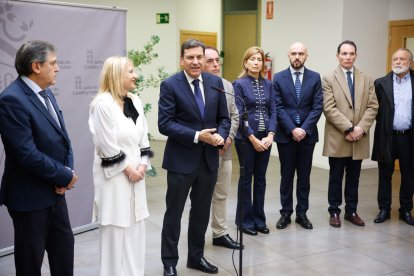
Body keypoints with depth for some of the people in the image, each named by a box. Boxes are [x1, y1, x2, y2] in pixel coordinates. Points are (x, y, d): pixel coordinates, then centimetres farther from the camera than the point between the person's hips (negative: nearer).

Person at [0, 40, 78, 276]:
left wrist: (67, 170, -7)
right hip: (30, 195, -8)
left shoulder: (46, 92, 6)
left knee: (64, 246, 19)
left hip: (54, 190, 8)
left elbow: (62, 137, 10)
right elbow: (27, 154, -26)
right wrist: (65, 176, -16)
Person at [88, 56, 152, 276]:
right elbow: (107, 146, -16)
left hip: (136, 175, 7)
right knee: (116, 230, 1)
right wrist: (128, 170, -11)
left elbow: (143, 138, 11)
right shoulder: (102, 104, -15)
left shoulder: (135, 102, 9)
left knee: (136, 228, 13)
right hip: (114, 177, -7)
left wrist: (142, 167, 0)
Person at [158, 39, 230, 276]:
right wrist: (197, 136, -20)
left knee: (202, 212, 16)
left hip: (209, 158, 4)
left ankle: (196, 256, 33)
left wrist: (221, 135, -12)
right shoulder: (170, 85, -9)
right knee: (174, 213, 7)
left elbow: (224, 117, 9)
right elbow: (165, 124, -14)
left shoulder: (216, 82, 5)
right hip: (181, 159, -4)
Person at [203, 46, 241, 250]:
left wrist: (228, 137, -4)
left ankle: (220, 233, 25)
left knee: (221, 195, 14)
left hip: (224, 149, 6)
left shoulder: (228, 85, 10)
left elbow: (234, 115, 11)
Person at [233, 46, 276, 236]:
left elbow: (273, 111, 5)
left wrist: (270, 135, -7)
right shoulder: (239, 84, -5)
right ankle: (245, 220, 17)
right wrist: (253, 138, -14)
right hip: (246, 138, -4)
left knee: (261, 178, 11)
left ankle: (259, 219, 21)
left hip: (265, 138, 4)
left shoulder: (268, 84, 8)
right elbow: (239, 114, -10)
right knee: (246, 178, 5)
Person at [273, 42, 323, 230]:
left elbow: (317, 107, -3)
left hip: (307, 134, 1)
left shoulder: (315, 78, 3)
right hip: (285, 135, -1)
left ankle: (302, 213, 18)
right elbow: (278, 108, -5)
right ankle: (286, 213, 17)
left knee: (304, 176, 8)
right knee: (286, 176, 7)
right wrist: (292, 129, -14)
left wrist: (304, 129, -13)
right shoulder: (278, 78, 0)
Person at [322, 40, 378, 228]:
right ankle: (334, 212, 17)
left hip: (359, 138, 3)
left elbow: (372, 107, 3)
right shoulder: (328, 78, -2)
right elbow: (329, 108, -11)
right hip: (337, 138, -3)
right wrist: (349, 128, -17)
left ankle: (351, 211, 22)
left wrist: (360, 128, -11)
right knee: (336, 177, 6)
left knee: (354, 178, 11)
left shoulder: (367, 79, 10)